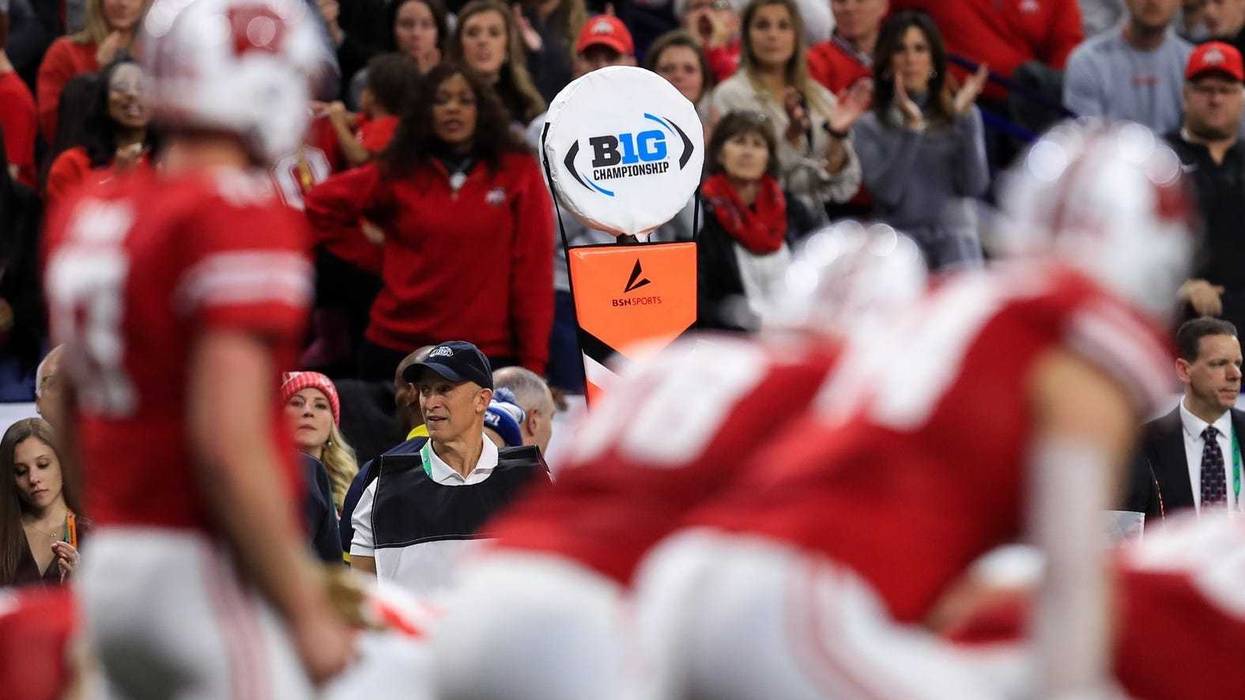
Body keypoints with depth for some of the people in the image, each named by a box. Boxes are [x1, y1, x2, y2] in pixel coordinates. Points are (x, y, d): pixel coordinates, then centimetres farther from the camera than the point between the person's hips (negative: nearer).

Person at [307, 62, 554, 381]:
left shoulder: (518, 172, 0)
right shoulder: (400, 174, 5)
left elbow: (533, 271, -2)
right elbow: (322, 205, 11)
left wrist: (533, 363, -7)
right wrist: (379, 257, 5)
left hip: (487, 354, -2)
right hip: (396, 349, 2)